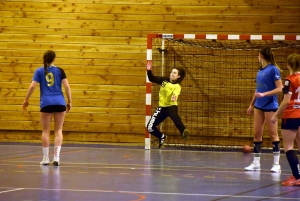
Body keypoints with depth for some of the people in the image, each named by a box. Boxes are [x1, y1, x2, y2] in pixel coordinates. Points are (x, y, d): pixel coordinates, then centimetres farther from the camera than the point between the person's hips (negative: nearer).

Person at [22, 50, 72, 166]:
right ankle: (56, 157, -5)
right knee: (58, 131, 5)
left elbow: (32, 86, -2)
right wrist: (69, 102, 7)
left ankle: (46, 158, 7)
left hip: (46, 103, 0)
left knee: (45, 131, 7)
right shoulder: (59, 71, 5)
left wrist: (26, 100, 9)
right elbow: (67, 86, -1)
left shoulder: (39, 71, 5)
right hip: (59, 102, 0)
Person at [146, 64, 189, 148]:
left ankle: (184, 131, -59)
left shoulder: (177, 86, -14)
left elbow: (175, 94, -35)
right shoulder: (164, 80, 3)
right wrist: (149, 71, -5)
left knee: (174, 116, -43)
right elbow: (152, 79, 11)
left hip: (171, 106, -6)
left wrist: (174, 97, -59)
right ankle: (162, 137, 30)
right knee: (150, 128, 2)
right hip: (162, 107, 6)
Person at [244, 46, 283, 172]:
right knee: (257, 134, 6)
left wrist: (264, 94, -24)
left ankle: (276, 164, 3)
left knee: (273, 134, -2)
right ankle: (256, 163, 10)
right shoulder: (260, 70, 11)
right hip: (259, 106, 8)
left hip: (270, 106, -8)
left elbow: (280, 89, -16)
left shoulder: (273, 69, -11)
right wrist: (251, 104, 22)